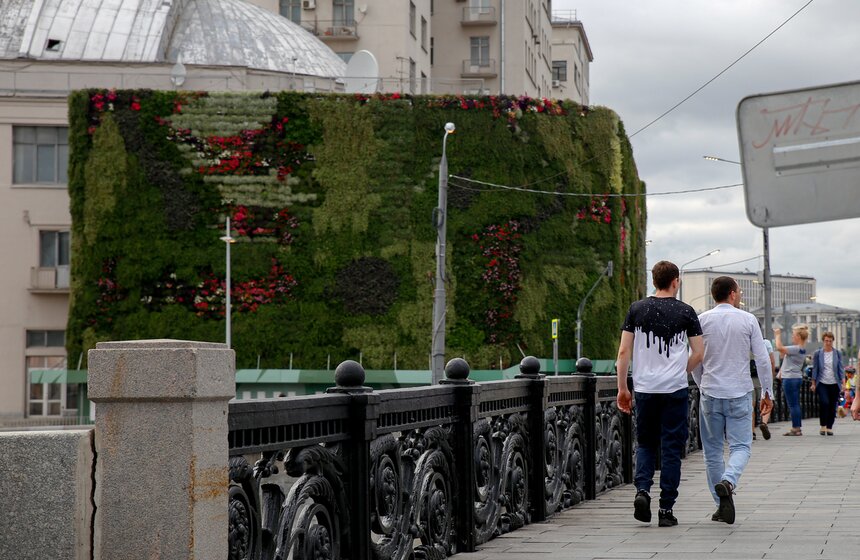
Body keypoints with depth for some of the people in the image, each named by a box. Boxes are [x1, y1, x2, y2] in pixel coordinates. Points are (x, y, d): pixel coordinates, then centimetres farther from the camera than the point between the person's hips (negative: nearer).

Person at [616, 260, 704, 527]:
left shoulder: (637, 309, 2)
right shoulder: (686, 312, -1)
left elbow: (624, 351, 0)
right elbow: (698, 353, -1)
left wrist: (622, 388, 6)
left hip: (644, 388, 2)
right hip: (676, 390, -1)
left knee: (645, 443, 17)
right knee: (671, 449, 5)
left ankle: (642, 490, -5)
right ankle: (666, 510, 5)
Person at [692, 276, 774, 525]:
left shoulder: (702, 320, 1)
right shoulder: (748, 320, -1)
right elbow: (762, 359, -1)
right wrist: (767, 392, 7)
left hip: (710, 394, 1)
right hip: (740, 393, -1)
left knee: (713, 450, 10)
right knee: (740, 446, 4)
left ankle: (722, 504, 10)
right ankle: (728, 481, -24)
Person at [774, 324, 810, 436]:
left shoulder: (796, 349, -18)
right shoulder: (801, 349, 13)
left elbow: (779, 348, -25)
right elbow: (783, 354, 20)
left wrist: (777, 335, -10)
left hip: (790, 379, -10)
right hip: (797, 378, 10)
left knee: (792, 404, -6)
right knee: (795, 404, 13)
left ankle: (796, 428, -4)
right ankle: (797, 428, 17)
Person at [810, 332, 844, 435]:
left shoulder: (837, 353, 6)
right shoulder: (818, 353, 3)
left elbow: (841, 368, 7)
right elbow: (815, 369, 6)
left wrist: (842, 382, -1)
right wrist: (813, 383, 3)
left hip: (834, 384, 2)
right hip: (822, 383, -2)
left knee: (832, 406, 2)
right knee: (824, 403, -19)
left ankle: (829, 427, 14)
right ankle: (822, 425, -5)